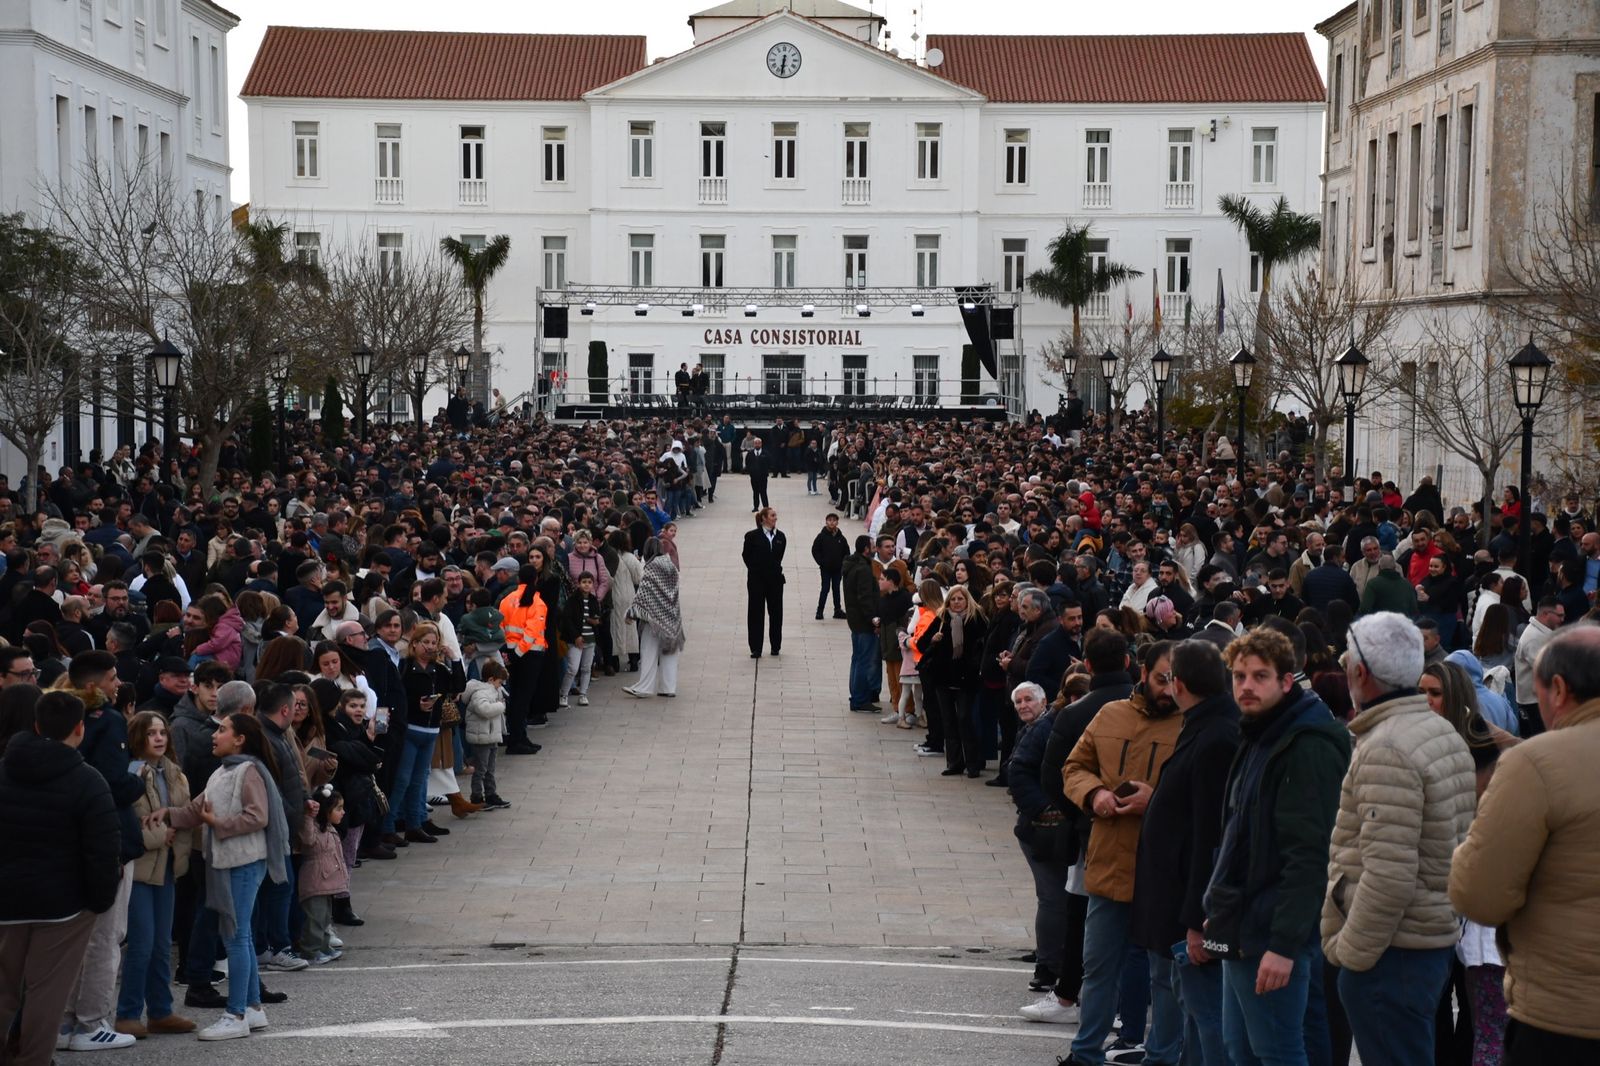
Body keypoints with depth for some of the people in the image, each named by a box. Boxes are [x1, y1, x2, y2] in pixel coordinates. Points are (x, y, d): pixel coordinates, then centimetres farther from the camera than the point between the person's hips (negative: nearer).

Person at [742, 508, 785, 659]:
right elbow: (746, 555, 2)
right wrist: (755, 569, 6)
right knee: (756, 614, 2)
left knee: (776, 612, 7)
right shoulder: (752, 536, -7)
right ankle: (756, 649, 8)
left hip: (775, 579, 3)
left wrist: (775, 569, 8)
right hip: (757, 580, -3)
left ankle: (775, 646, 19)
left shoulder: (780, 537, 2)